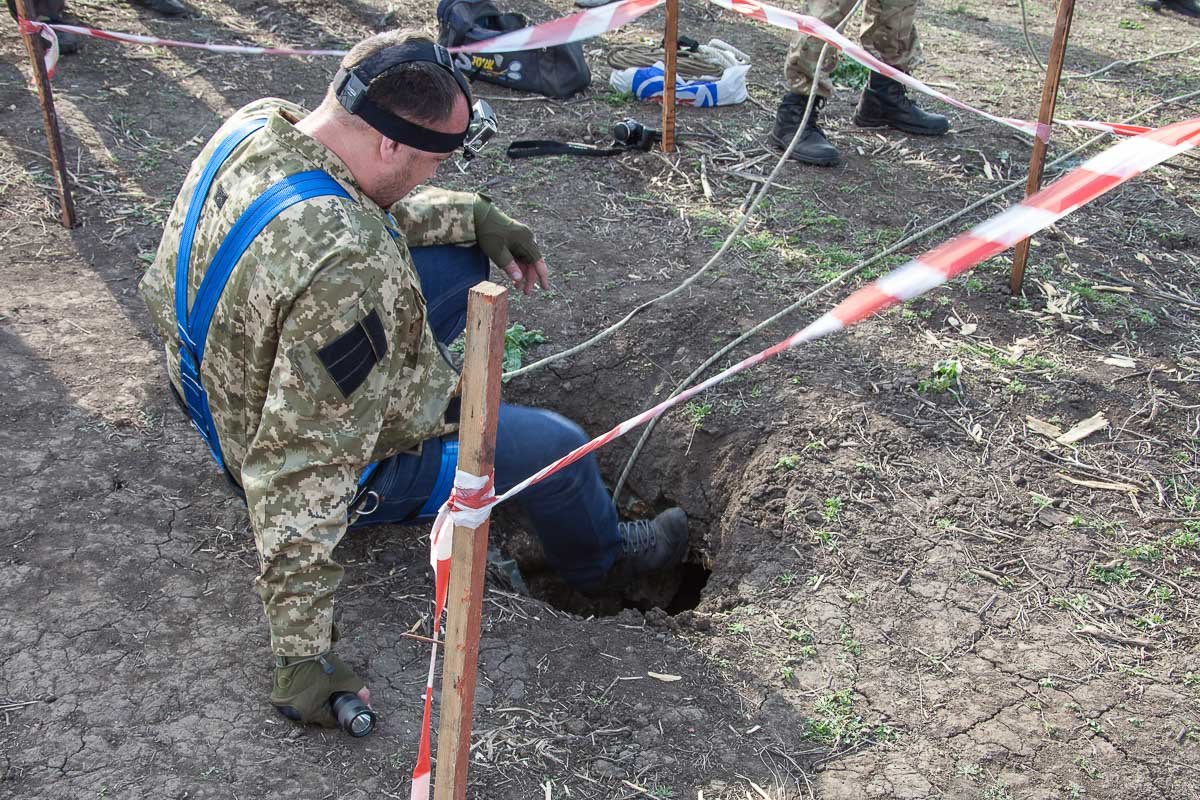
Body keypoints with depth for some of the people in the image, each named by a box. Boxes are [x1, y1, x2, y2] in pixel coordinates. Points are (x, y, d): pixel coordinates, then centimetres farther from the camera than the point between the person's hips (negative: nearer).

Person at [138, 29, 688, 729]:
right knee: (556, 446, 7)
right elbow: (301, 475, -38)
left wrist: (471, 215, 1)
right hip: (353, 469, -7)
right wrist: (304, 653, -31)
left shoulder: (259, 122, -16)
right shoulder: (348, 271, -41)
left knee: (463, 258, 10)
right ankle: (601, 562, 39)